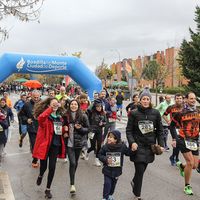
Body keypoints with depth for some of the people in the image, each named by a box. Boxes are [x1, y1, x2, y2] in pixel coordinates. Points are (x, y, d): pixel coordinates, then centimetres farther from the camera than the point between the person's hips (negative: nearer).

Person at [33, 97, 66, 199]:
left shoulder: (59, 117, 9)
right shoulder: (45, 116, -10)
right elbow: (40, 118, -36)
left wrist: (64, 130, 0)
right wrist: (51, 109, -40)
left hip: (55, 145, 4)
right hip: (45, 144, -4)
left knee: (52, 167, 3)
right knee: (44, 166, 11)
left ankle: (48, 189, 23)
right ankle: (40, 175, 49)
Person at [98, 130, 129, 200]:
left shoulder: (122, 146, -13)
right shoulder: (105, 147, -15)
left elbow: (128, 153, 0)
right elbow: (100, 155, -4)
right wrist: (105, 159, -19)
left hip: (117, 170, 2)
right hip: (107, 170, -2)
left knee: (113, 183, 18)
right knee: (107, 184, -4)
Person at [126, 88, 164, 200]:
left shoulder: (156, 113, 1)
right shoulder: (134, 113, -4)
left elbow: (160, 130, 5)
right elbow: (129, 130, -2)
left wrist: (161, 145, -2)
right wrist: (132, 142, -16)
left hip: (150, 146, 3)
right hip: (138, 146, -3)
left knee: (142, 169, 15)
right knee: (140, 170, -4)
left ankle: (134, 182, 47)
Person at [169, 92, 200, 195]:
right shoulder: (181, 113, -7)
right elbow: (172, 125, 1)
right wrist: (174, 138, -4)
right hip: (183, 140, -4)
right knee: (190, 163, -10)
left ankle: (181, 166, 39)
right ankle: (187, 186, 9)